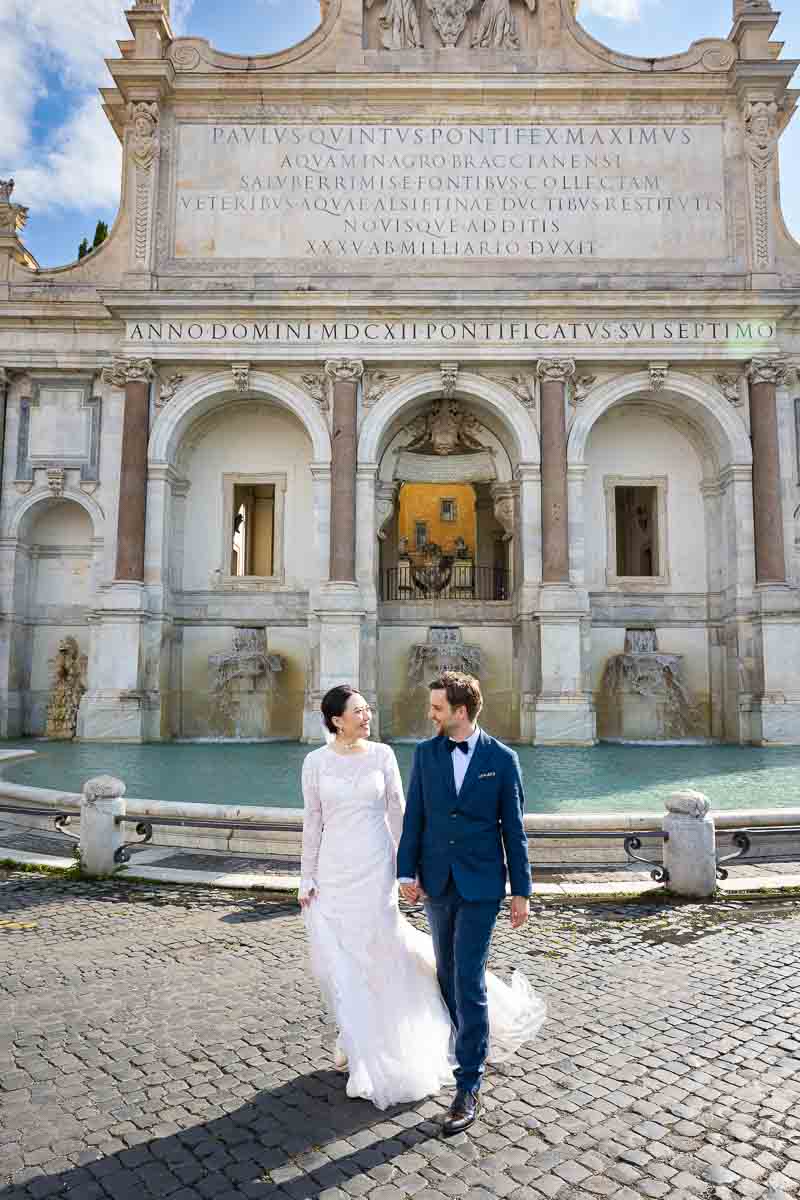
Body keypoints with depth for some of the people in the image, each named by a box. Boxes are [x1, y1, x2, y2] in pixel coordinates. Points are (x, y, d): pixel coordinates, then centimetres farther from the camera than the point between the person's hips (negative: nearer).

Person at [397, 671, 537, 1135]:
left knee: (469, 982, -6)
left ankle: (468, 1088, 6)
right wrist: (407, 872, -4)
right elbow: (414, 816, 3)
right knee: (448, 975, 18)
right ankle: (469, 1043, 42)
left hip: (481, 886, -4)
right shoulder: (426, 753, 0)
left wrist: (522, 891, -3)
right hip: (437, 882, 4)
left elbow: (514, 828, -4)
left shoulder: (502, 758, -8)